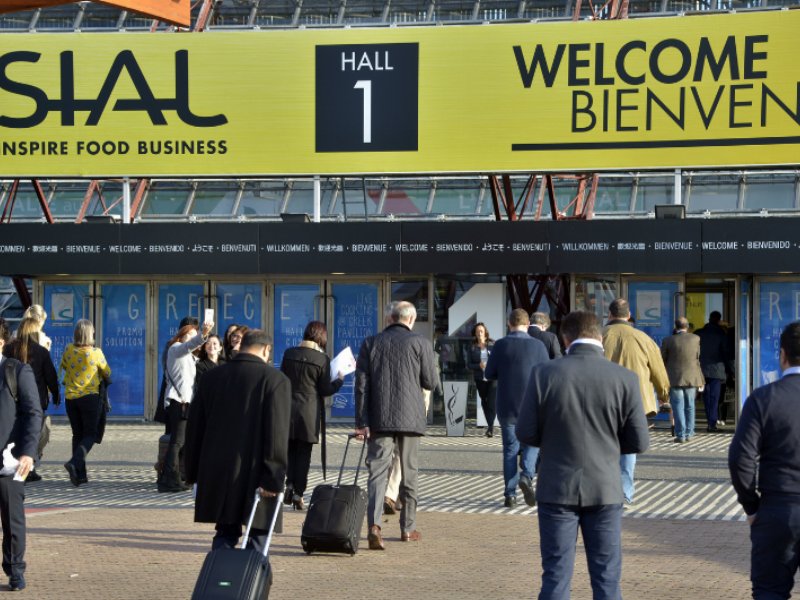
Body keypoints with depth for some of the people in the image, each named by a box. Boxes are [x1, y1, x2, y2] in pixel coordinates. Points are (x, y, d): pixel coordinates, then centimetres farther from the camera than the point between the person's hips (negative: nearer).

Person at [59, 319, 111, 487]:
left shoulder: (68, 350, -4)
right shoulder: (95, 352, -13)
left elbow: (63, 367, 14)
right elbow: (107, 373, 1)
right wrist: (104, 378, 22)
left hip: (70, 396, 4)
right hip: (90, 397, -4)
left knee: (77, 434, 13)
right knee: (90, 435, 4)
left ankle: (80, 474, 10)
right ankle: (75, 463, -20)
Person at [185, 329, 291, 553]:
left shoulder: (212, 377, 8)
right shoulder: (276, 379, -8)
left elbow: (194, 426, 13)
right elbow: (277, 433, -15)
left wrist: (194, 472, 19)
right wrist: (274, 478, -13)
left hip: (217, 476, 4)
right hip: (255, 476, -4)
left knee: (225, 534, 14)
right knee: (258, 537, 5)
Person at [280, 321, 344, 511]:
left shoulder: (289, 354, 1)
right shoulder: (322, 359, -10)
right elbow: (325, 390, -6)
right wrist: (339, 380, 10)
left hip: (288, 409, 3)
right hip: (309, 412, -3)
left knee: (290, 449, 17)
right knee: (304, 453, 5)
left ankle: (290, 483, 0)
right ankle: (298, 494, 5)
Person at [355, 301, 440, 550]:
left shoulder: (370, 343, 5)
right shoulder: (420, 343, -2)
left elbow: (361, 384, 1)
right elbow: (431, 383, -1)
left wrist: (361, 422, 2)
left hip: (379, 418, 1)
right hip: (410, 417, -1)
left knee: (377, 470, -4)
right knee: (409, 472, 12)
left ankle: (374, 524, -23)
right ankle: (408, 528, 19)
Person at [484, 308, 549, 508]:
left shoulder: (501, 345, -6)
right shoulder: (538, 345, -7)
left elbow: (490, 374, -1)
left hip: (507, 406, 1)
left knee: (510, 449, 9)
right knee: (532, 443, 17)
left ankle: (510, 494, 7)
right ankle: (526, 476, -8)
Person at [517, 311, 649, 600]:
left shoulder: (544, 374, -9)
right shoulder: (625, 379, -8)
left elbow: (526, 433, -5)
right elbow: (639, 442, -3)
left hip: (557, 489, 0)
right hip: (604, 489, 0)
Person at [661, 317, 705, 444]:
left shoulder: (668, 341, -9)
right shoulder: (695, 339, -3)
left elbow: (662, 360, -1)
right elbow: (697, 357, 9)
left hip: (674, 379, -2)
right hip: (692, 378, 2)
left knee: (678, 406, 2)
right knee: (689, 406, 14)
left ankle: (681, 435, -1)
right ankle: (689, 433, 19)